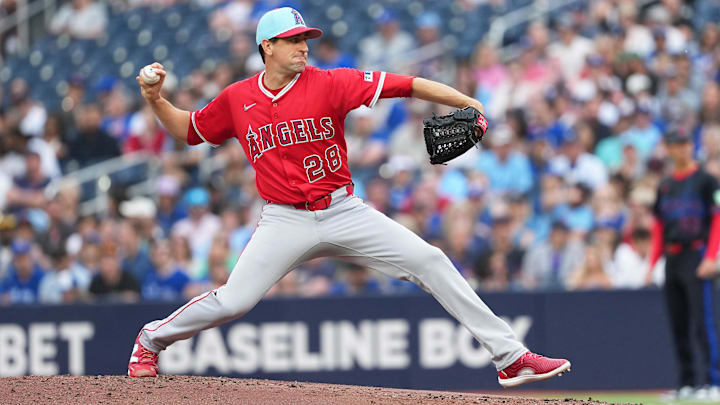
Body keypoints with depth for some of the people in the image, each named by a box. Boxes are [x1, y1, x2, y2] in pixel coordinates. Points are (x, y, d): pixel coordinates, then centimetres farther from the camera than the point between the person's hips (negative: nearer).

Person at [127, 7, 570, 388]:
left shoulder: (329, 84, -5)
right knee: (233, 301, -13)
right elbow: (188, 130, 18)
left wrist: (466, 102, -23)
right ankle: (151, 340, 16)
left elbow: (404, 84, -13)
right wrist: (156, 100, 0)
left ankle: (510, 356, -9)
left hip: (344, 212, 0)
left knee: (430, 262, -11)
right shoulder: (237, 99, 2)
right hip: (285, 222, 0)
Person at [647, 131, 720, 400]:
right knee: (678, 326, 6)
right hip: (672, 260, 7)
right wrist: (652, 264, 12)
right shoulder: (665, 186, 16)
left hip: (697, 256, -7)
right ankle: (686, 383, 10)